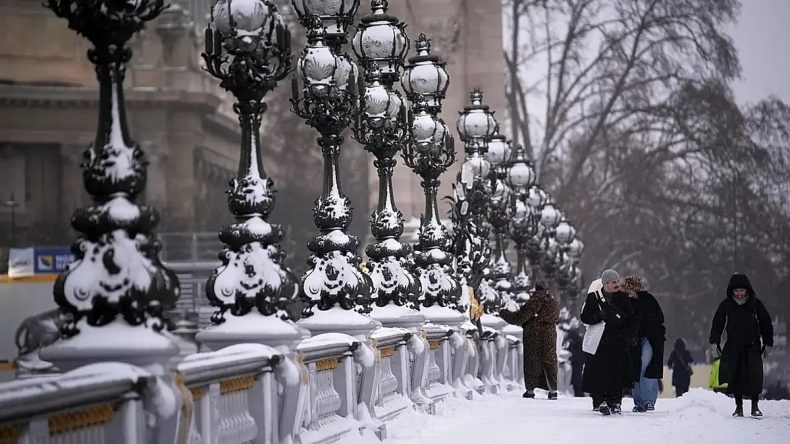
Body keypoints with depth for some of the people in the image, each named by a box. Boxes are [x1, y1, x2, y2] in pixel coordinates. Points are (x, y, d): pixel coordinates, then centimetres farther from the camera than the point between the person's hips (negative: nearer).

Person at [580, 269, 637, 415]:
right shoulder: (593, 298, 1)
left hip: (619, 342, 2)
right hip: (599, 342, -2)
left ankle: (615, 402, 6)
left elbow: (632, 319, 11)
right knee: (599, 373, -9)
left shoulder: (623, 298, 8)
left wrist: (631, 335, -2)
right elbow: (585, 317, -1)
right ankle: (600, 401, -3)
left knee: (618, 372, -1)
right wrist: (599, 316, -19)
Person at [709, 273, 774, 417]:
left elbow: (766, 324, 9)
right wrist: (714, 342, 1)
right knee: (735, 376, -4)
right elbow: (717, 324, 10)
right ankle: (739, 406, 6)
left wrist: (768, 343, 7)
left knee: (755, 375, -11)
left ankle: (755, 406, -1)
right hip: (733, 347, 1)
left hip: (752, 346, -1)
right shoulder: (726, 305, 3)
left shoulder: (755, 304, 1)